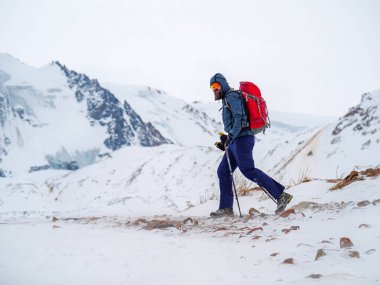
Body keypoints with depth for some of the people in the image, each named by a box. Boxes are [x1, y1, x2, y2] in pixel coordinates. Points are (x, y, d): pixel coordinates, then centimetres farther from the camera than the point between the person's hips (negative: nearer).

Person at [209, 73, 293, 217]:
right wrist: (226, 142, 25)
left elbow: (240, 118, -18)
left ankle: (281, 195, -18)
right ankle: (226, 208, 8)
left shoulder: (231, 96, -5)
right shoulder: (227, 100, 26)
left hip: (241, 139, -10)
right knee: (223, 171, 7)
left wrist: (230, 136, -27)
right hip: (235, 141, 10)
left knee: (248, 170, -17)